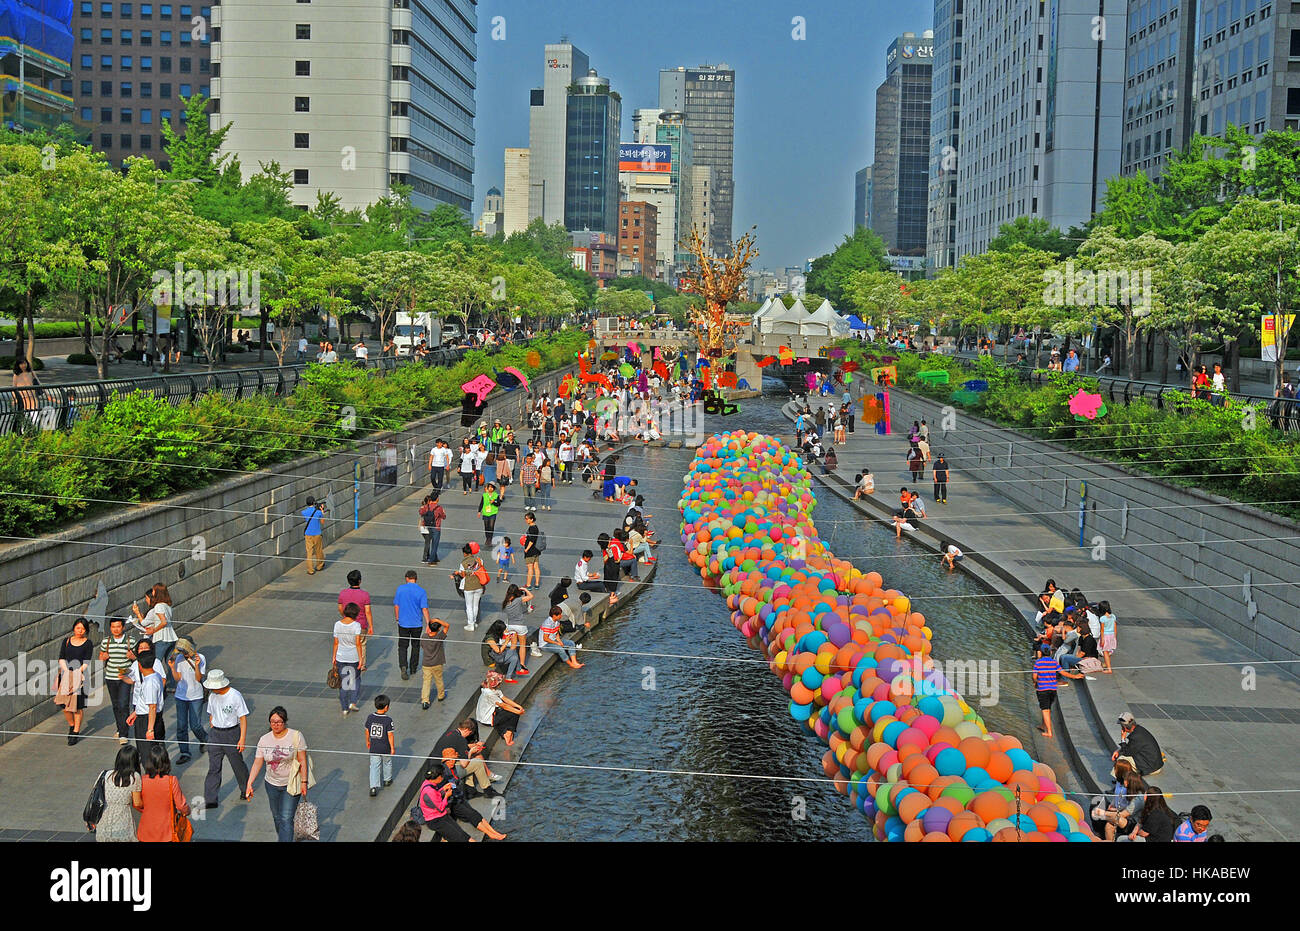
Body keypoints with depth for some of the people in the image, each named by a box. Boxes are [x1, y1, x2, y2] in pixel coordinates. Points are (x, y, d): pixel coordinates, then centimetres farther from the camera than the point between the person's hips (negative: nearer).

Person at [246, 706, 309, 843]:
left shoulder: (296, 736, -12)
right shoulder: (264, 740, -2)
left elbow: (302, 761, -10)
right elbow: (257, 763, -2)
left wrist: (304, 782, -13)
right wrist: (249, 783, -9)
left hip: (291, 785, -4)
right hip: (272, 784, 4)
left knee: (286, 819, -11)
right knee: (277, 817, 18)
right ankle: (282, 838, 40)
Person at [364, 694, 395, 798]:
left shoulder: (370, 717, -8)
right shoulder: (388, 720, -19)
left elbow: (367, 731, 3)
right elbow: (390, 735, -16)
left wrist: (367, 741, 20)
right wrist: (392, 747, -6)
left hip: (373, 747, 2)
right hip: (385, 748, -2)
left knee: (374, 766, 5)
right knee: (387, 763, 23)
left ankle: (373, 787, -5)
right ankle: (387, 780, 41)